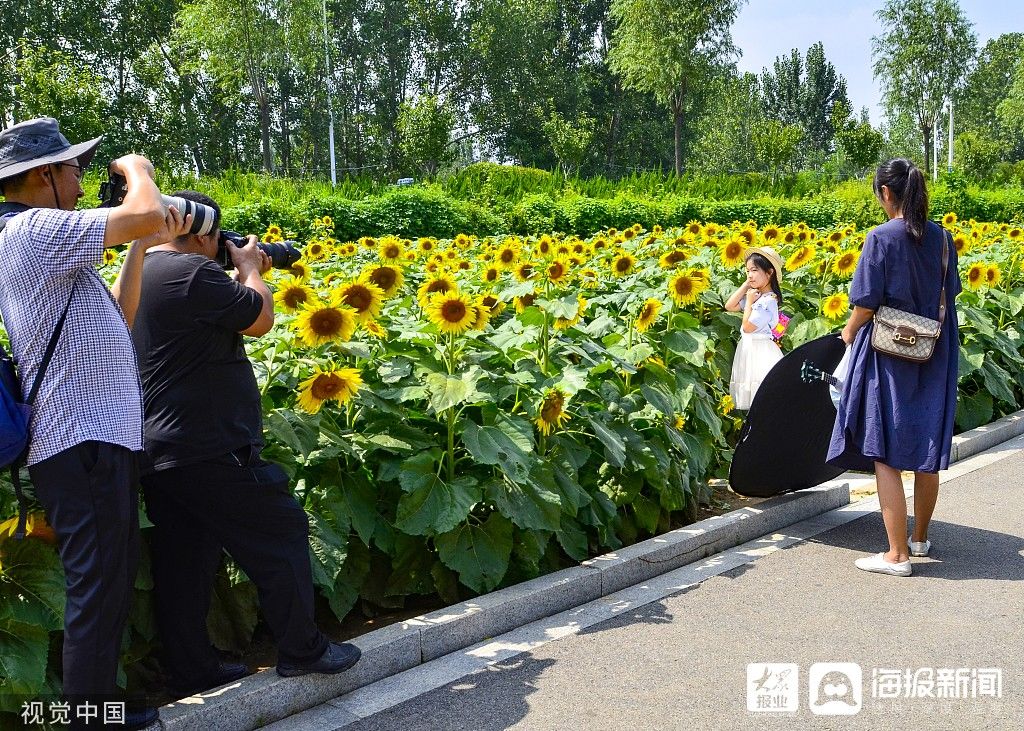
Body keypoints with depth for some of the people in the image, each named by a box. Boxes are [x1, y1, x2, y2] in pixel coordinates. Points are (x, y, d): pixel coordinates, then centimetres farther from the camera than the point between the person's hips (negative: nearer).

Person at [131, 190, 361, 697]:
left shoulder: (138, 273, 15)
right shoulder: (191, 272, -16)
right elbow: (260, 320, -10)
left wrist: (243, 274, 20)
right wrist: (249, 267, 5)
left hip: (154, 452, 10)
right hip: (206, 450, -10)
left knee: (183, 560, 14)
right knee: (280, 533, 3)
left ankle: (191, 671, 22)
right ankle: (301, 649, 12)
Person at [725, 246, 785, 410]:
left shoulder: (768, 300, -17)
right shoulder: (755, 295, 10)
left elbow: (747, 327, -17)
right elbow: (729, 306, 10)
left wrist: (749, 301, -9)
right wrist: (745, 285, 6)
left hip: (760, 351, -9)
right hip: (748, 348, 9)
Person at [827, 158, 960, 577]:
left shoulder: (881, 238, -14)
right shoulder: (942, 238, 3)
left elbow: (866, 303, -14)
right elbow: (950, 296, 11)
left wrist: (850, 332, 5)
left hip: (890, 357, -6)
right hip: (935, 359, 6)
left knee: (885, 454, -1)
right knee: (927, 452, 15)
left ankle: (897, 555, 0)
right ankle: (920, 538, 30)